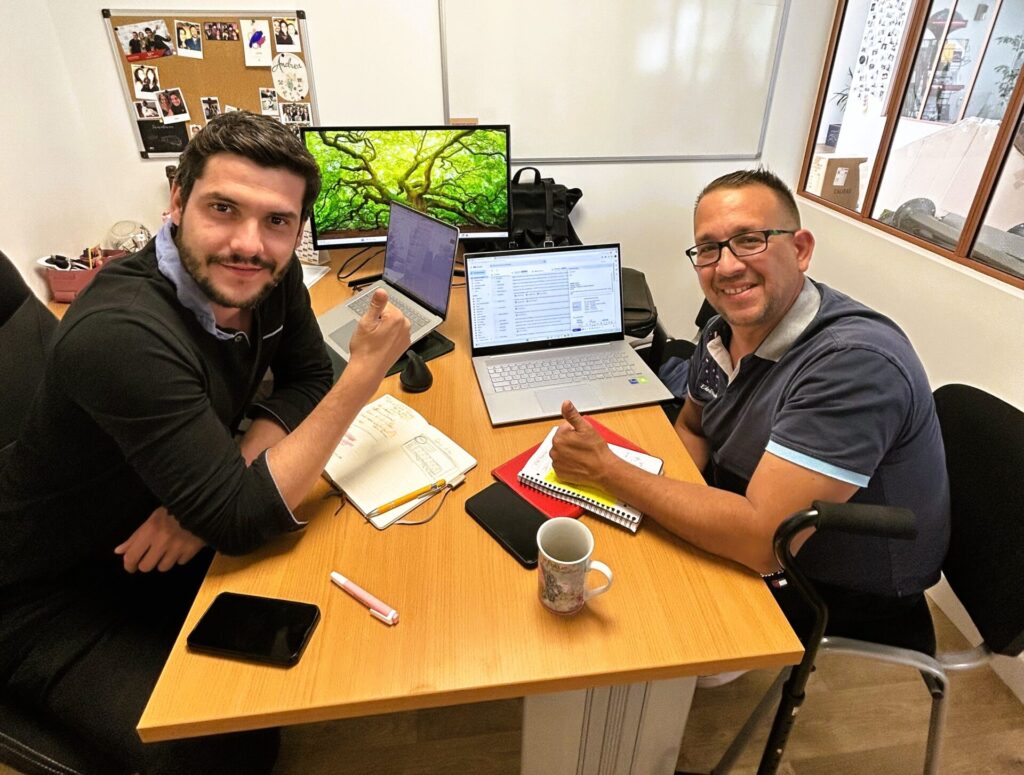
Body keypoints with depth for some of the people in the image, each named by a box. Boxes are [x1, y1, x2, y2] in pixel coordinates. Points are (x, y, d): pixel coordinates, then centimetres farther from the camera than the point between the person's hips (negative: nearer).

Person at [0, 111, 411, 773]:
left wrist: (225, 476, -21)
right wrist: (366, 371, -32)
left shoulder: (267, 276, -13)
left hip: (163, 542, 6)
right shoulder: (121, 333, -34)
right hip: (54, 599, -6)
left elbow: (308, 379, -3)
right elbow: (244, 520, -34)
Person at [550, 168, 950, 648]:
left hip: (841, 586, -6)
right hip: (757, 520, 7)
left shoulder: (854, 361, -33)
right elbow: (691, 429, 8)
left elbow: (762, 540, -36)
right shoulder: (725, 330, -8)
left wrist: (605, 469, -32)